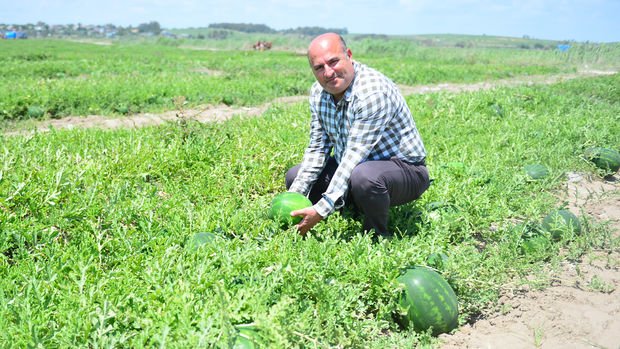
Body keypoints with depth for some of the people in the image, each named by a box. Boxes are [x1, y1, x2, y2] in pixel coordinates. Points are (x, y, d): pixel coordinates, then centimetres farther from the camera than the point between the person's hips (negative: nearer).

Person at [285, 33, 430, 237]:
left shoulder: (374, 92, -29)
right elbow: (317, 148, 0)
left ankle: (377, 236, -11)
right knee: (295, 177, 4)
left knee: (363, 176, -40)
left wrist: (321, 210, -34)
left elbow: (355, 155, -32)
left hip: (403, 168, -8)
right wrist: (293, 197, -11)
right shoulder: (318, 92, -4)